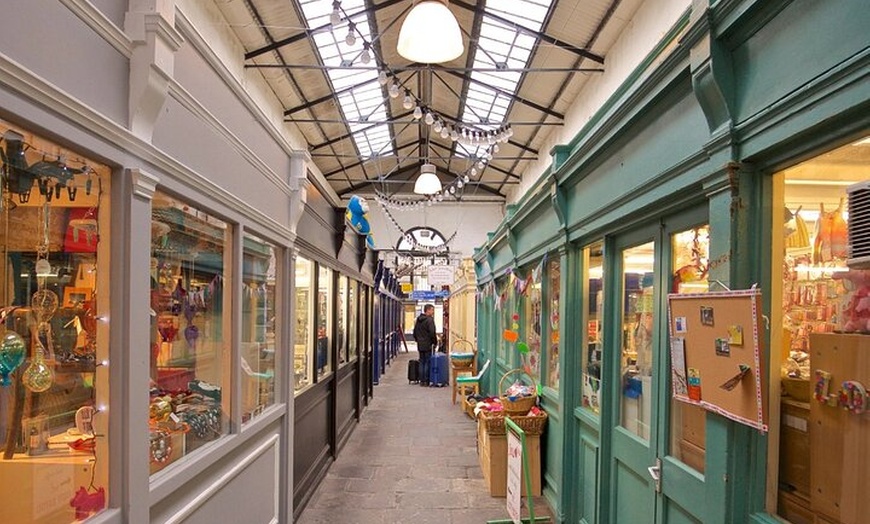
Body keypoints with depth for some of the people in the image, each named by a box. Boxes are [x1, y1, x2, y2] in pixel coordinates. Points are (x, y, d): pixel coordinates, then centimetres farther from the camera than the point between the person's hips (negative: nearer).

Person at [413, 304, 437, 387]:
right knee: (427, 363, -1)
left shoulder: (418, 320, 11)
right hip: (428, 345, -7)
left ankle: (421, 380, 13)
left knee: (421, 362, 11)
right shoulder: (429, 320, -15)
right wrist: (435, 342, -5)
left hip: (420, 345, 7)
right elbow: (432, 333, -18)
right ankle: (426, 381, 1)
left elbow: (415, 332, 18)